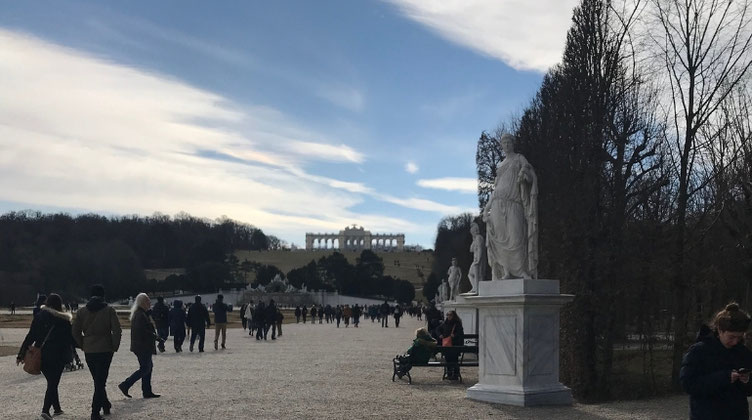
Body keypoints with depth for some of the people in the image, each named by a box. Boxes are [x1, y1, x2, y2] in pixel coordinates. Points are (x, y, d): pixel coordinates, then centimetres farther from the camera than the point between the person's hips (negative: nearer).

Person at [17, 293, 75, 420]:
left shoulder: (38, 317, 3)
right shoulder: (63, 320, -7)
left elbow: (30, 337, 2)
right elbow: (71, 338, -2)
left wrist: (21, 354, 6)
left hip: (41, 356, 4)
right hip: (58, 356, -4)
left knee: (51, 382, 19)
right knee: (53, 383, 0)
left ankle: (57, 408, 26)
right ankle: (46, 409, -14)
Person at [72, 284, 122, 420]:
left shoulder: (81, 312, 3)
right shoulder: (109, 310, -6)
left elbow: (75, 332, 1)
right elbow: (117, 331, -11)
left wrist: (83, 345, 11)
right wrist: (115, 346, 0)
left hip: (89, 351, 3)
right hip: (105, 350, -3)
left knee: (98, 380, 19)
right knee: (100, 381, 0)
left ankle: (106, 404, 31)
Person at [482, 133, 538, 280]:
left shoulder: (519, 158, 11)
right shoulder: (501, 165, 23)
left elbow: (531, 176, -3)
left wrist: (524, 173, -28)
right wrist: (487, 207, 16)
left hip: (514, 204, -4)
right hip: (498, 203, 4)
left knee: (516, 236, -15)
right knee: (500, 237, -6)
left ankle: (522, 271, -12)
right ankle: (506, 272, -4)